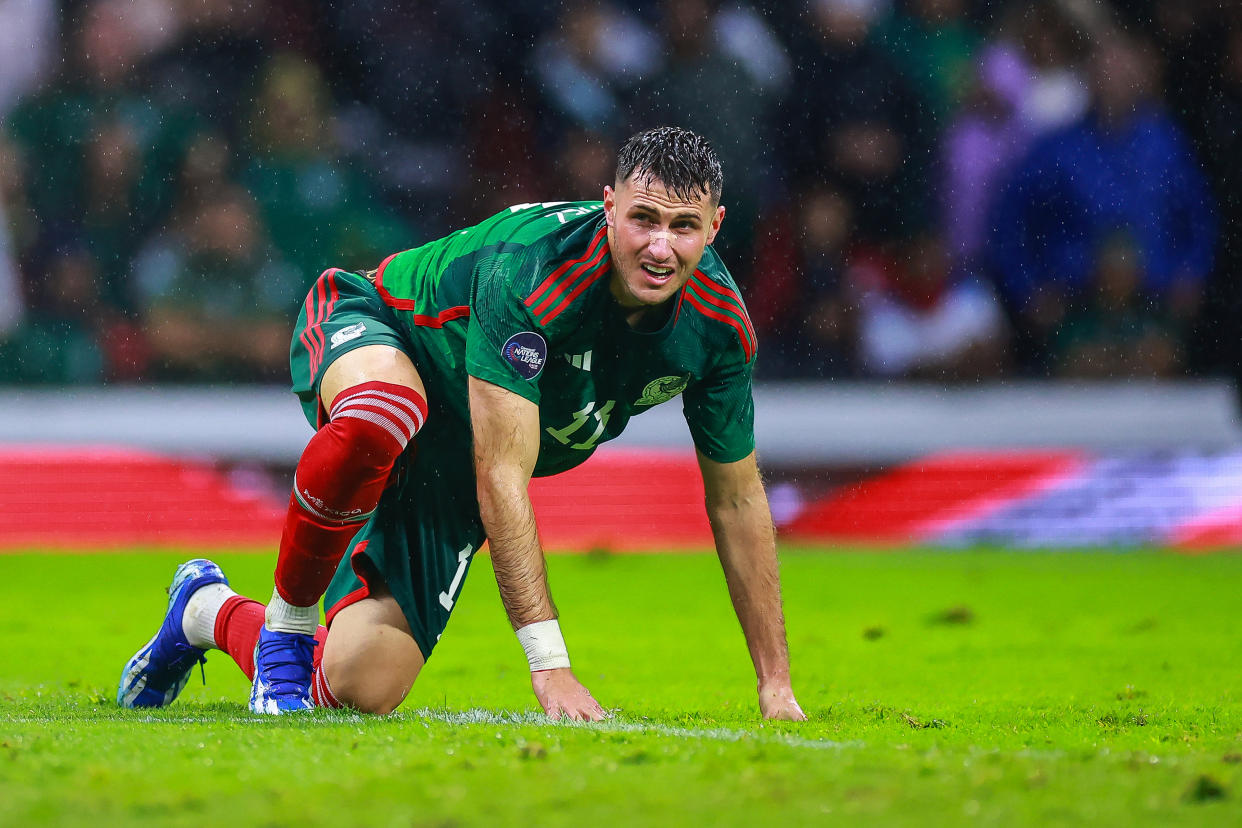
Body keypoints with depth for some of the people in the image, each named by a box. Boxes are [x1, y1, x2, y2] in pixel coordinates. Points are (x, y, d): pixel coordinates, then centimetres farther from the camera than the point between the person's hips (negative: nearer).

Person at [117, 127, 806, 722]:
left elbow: (737, 499, -4)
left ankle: (211, 613, 24)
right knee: (384, 406, -46)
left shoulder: (719, 322, -18)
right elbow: (502, 480, -38)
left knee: (359, 688, -9)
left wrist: (775, 685, -4)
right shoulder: (529, 271, -36)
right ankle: (285, 625, -22)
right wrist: (549, 664, -43)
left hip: (449, 464, 6)